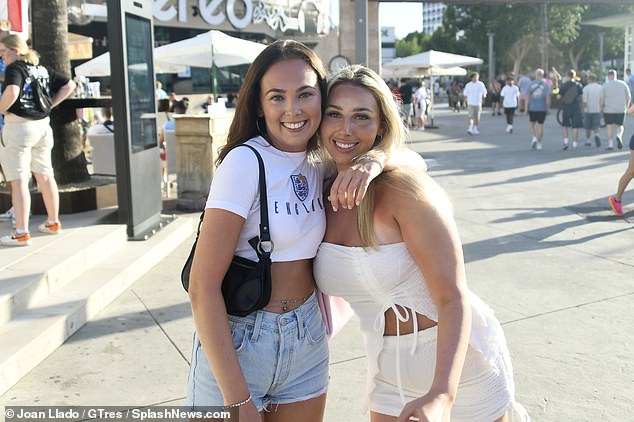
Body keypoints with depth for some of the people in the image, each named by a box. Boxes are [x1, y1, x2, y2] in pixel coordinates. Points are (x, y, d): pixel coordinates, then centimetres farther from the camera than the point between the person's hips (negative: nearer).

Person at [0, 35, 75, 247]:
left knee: (19, 181, -5)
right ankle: (53, 223, 28)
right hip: (42, 126, 8)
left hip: (18, 128, -8)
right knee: (45, 176, 17)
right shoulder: (43, 69, 10)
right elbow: (69, 85, 17)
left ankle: (21, 233, -5)